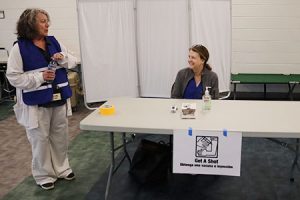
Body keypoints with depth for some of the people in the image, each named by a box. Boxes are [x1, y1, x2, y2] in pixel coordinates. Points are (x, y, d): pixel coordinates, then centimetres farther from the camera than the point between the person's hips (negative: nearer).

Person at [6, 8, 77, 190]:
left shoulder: (53, 42, 4)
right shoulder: (20, 47, -11)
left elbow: (73, 61, 11)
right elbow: (13, 77, -13)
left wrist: (63, 58, -11)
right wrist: (40, 77, -20)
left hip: (59, 99, 5)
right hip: (36, 103, -5)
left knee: (60, 136, 16)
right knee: (41, 139, 7)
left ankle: (62, 168, 35)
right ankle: (44, 175, 25)